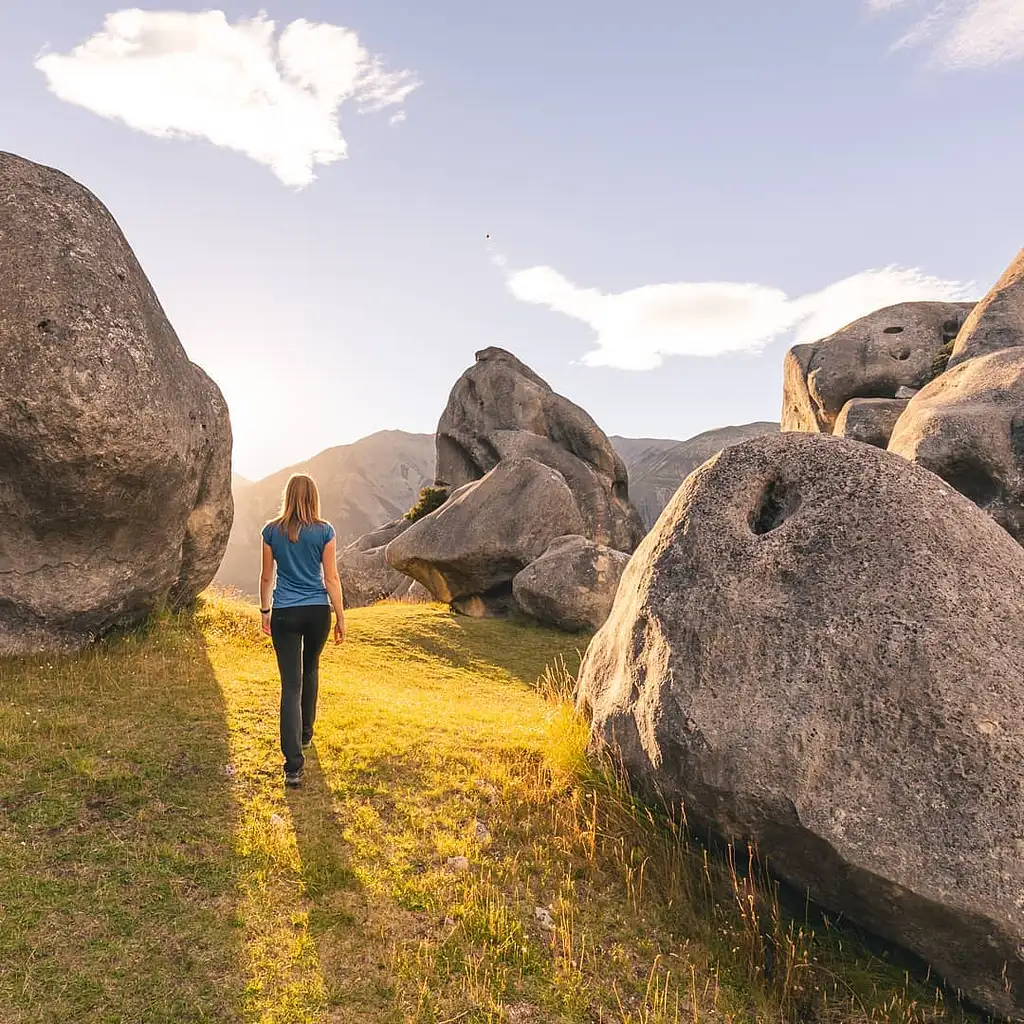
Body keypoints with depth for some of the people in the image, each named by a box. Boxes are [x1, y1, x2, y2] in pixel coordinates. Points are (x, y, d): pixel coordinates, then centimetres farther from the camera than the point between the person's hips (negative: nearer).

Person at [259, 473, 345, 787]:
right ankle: (306, 733, 41)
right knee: (310, 669, 26)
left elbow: (266, 576, 5)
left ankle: (294, 766, -8)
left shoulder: (272, 531, -1)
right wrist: (340, 618, 3)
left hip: (285, 614, 0)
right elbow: (331, 578, -4)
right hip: (318, 611, 1)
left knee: (291, 685, -2)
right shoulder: (325, 531, -5)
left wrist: (265, 611, 18)